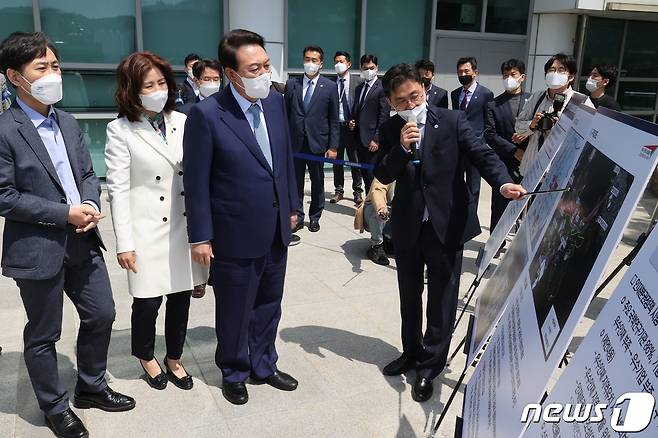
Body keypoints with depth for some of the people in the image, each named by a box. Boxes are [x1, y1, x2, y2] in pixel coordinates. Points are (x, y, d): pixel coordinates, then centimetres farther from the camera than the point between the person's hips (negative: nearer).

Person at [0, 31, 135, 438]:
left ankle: (92, 386, 37)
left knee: (102, 314, 15)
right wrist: (65, 213, -18)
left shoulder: (68, 122, 9)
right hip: (37, 248, -6)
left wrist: (90, 204, -9)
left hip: (83, 241, 7)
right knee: (43, 334, 10)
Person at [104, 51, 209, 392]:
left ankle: (174, 359, 34)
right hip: (148, 230, -3)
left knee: (181, 296, 12)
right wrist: (124, 243, -11)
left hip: (184, 226, 3)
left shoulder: (182, 122, 3)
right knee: (148, 300, 6)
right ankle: (146, 357, 36)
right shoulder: (120, 130, -6)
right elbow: (118, 190, -8)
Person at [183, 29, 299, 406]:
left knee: (269, 305, 21)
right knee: (235, 311, 14)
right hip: (236, 235, -5)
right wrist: (200, 237, -11)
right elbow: (196, 181, -13)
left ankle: (263, 365, 43)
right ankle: (234, 373, 39)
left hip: (276, 230, 6)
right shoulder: (207, 114, -17)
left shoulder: (276, 101, 0)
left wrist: (292, 206, 12)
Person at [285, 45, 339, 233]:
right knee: (295, 182, 7)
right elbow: (285, 114, 5)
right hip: (295, 142, 1)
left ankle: (315, 217, 25)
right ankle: (297, 217, 19)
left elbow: (334, 120, 0)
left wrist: (333, 147, -4)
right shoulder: (291, 84, 4)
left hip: (317, 143, -1)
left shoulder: (330, 87, 0)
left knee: (317, 182, 10)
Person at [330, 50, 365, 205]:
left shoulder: (358, 81, -2)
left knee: (355, 161, 5)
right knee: (337, 160, 10)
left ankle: (358, 191, 16)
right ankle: (338, 190, 22)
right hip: (336, 126, 2)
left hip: (352, 126, -2)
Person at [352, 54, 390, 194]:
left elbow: (384, 115, -12)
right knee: (364, 174, 12)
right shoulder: (359, 88, 17)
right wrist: (353, 122, 5)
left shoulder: (382, 88, -7)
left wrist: (376, 139, -16)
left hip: (372, 140, -7)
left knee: (372, 175, -5)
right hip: (360, 138, 7)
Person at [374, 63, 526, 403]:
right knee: (409, 295, 19)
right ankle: (412, 353, 39)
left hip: (446, 225, -3)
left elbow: (482, 154, -14)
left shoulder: (452, 121, -7)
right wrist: (401, 148, -21)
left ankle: (430, 366, 22)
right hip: (407, 226, 4)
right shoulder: (390, 130, 1)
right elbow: (382, 176, -4)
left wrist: (504, 183, -32)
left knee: (441, 299, 5)